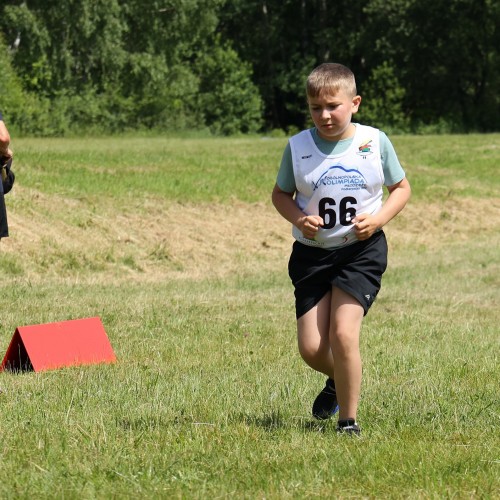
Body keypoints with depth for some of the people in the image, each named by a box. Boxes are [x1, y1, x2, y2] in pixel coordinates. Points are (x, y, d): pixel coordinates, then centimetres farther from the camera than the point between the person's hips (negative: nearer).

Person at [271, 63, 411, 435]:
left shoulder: (375, 142, -4)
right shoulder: (298, 146, -2)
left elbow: (402, 188, 7)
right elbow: (281, 194, 10)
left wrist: (378, 219, -11)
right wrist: (299, 219, -11)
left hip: (362, 251, -2)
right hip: (312, 253, 2)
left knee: (343, 334, -18)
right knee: (311, 348, -1)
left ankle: (349, 421, -2)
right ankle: (340, 382, 36)